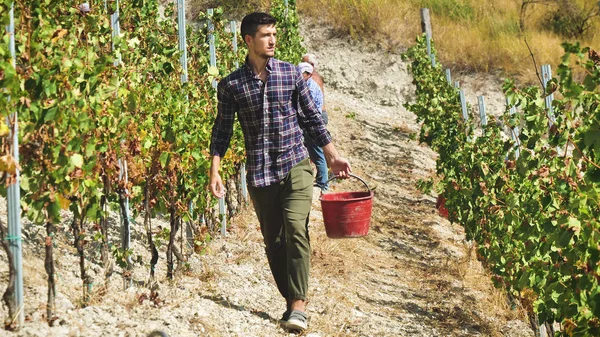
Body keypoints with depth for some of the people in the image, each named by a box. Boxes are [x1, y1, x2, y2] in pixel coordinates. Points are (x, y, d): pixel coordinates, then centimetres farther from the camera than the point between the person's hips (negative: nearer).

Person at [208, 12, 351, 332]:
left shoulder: (291, 74, 2)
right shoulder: (231, 85, 0)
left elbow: (311, 117, 9)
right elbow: (222, 129, 6)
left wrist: (332, 155, 7)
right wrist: (214, 171, -2)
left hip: (295, 165, -1)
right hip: (260, 174, 1)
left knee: (295, 229, -19)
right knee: (273, 241, 8)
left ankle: (299, 305, -18)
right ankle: (290, 301, 22)